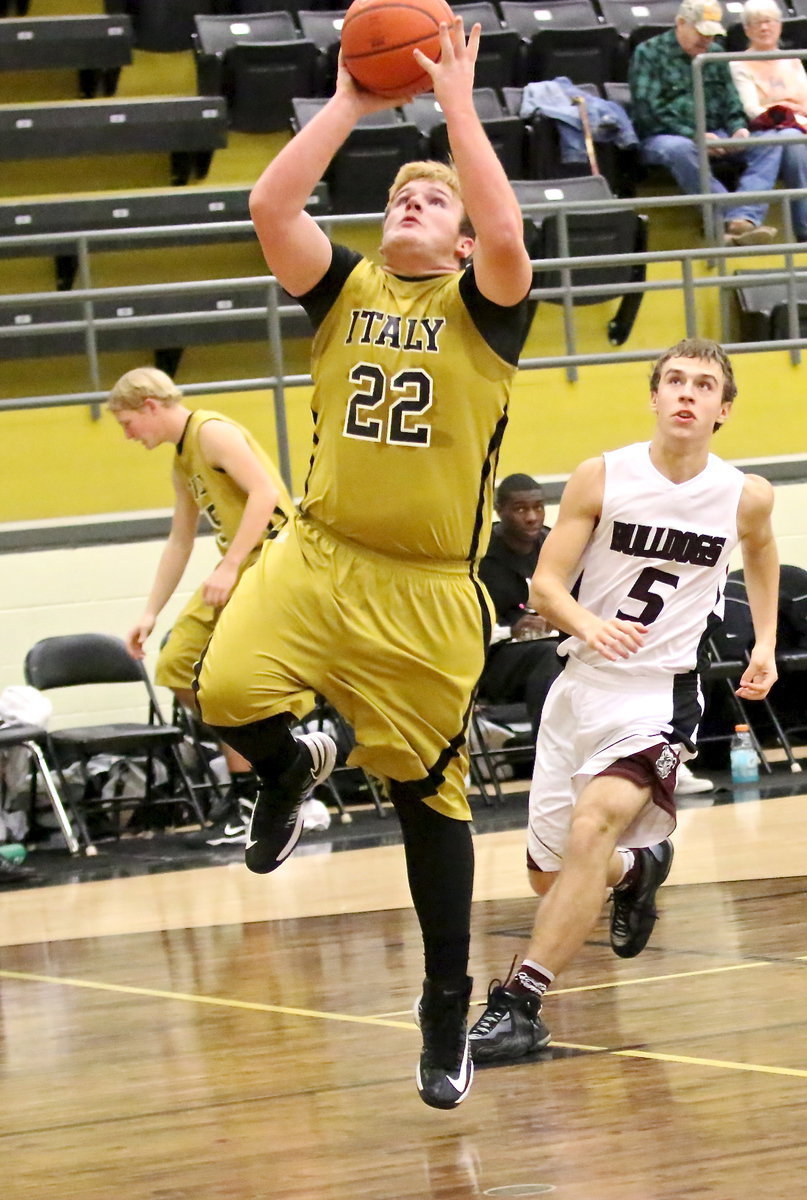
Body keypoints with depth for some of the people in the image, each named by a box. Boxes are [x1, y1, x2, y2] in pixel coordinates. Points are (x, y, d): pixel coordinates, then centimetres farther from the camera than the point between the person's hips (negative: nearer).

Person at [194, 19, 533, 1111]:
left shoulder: (480, 310, 0)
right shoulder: (345, 290, 8)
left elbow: (507, 234, -22)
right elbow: (270, 205, -8)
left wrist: (458, 105, -17)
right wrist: (350, 102, -8)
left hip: (427, 590, -2)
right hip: (318, 557, 2)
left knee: (428, 795, 4)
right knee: (229, 694, -24)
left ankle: (447, 1012, 17)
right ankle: (293, 769, 14)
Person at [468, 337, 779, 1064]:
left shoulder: (746, 497, -5)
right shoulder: (602, 478, -8)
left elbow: (762, 553, 20)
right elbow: (546, 583, -8)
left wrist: (765, 644, 15)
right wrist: (589, 624, -29)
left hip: (660, 693, -2)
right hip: (583, 682, 3)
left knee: (592, 826, -28)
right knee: (549, 877, 10)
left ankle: (521, 1003, -27)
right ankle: (639, 868, 45)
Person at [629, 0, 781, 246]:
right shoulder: (649, 53, 0)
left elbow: (731, 104, 21)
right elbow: (649, 110, -10)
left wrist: (738, 128, -3)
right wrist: (694, 136, -19)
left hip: (712, 136, 5)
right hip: (661, 138, -5)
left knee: (769, 143, -20)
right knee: (679, 149, -42)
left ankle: (742, 219, -40)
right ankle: (729, 214, -44)